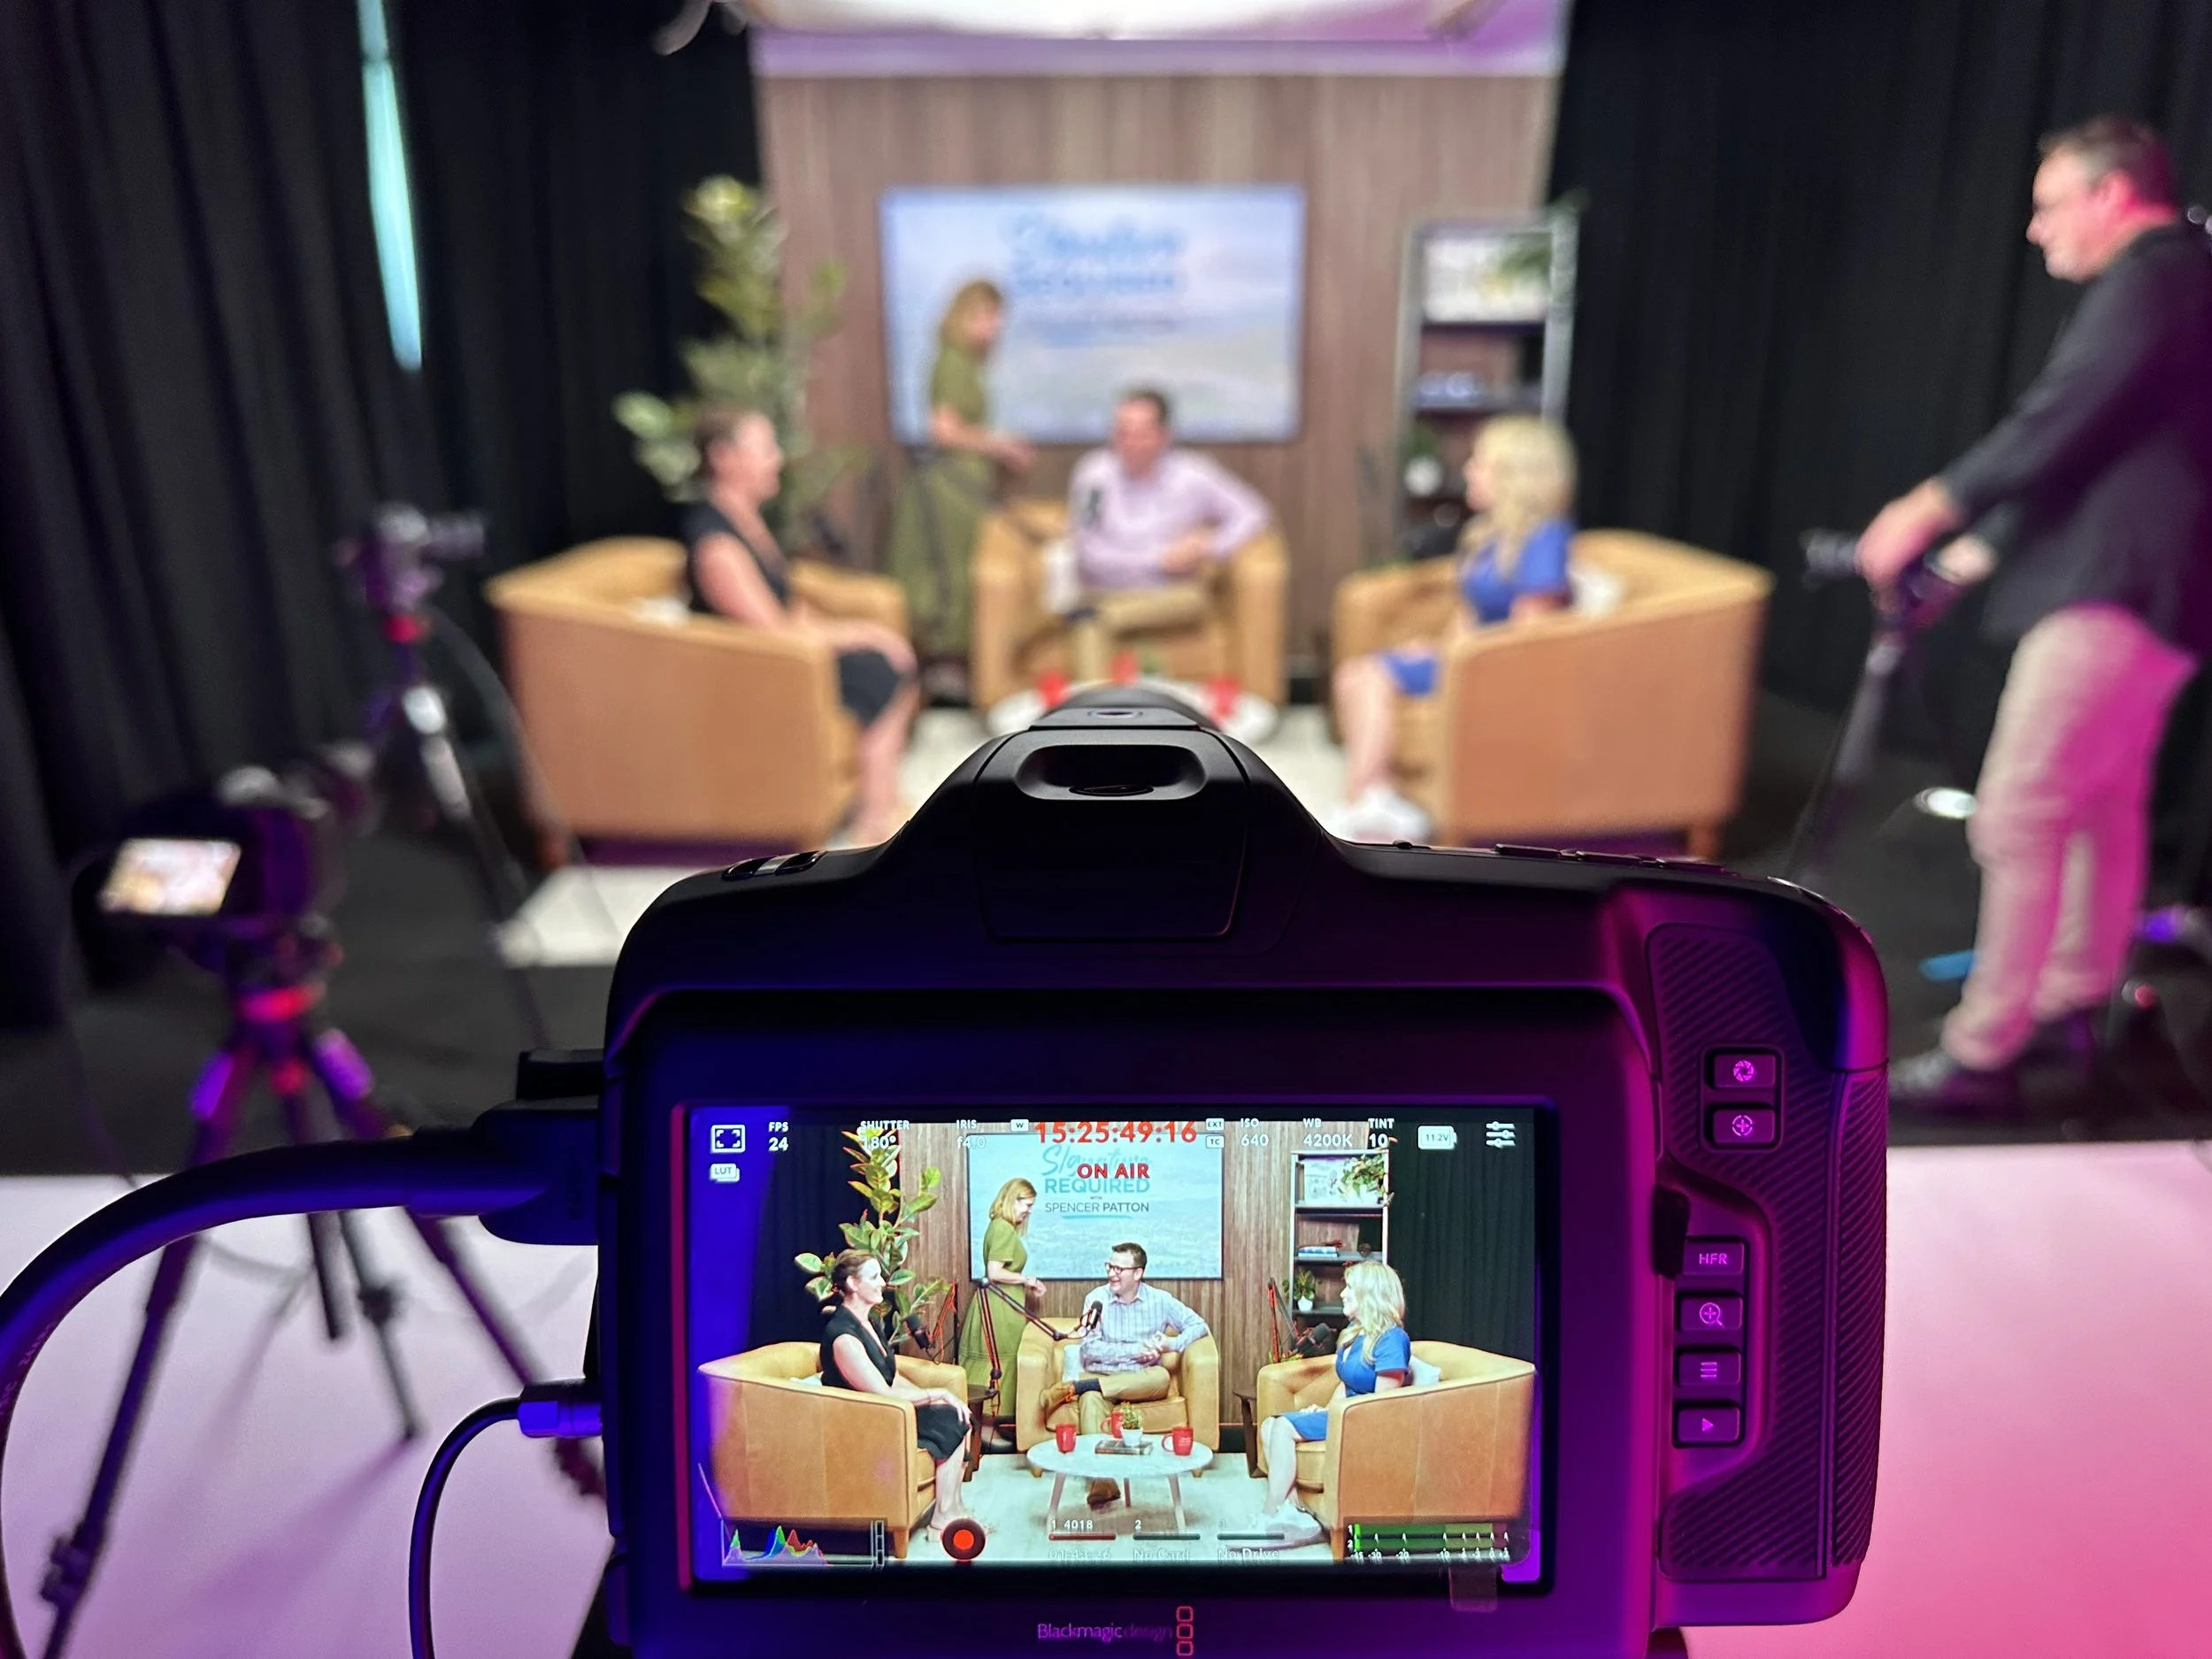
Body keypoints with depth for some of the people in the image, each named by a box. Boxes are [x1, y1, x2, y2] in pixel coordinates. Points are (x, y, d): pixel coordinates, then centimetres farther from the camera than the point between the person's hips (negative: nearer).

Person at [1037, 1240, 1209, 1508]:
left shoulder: (1159, 1300, 3)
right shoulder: (1097, 1299, 0)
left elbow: (1198, 1325, 3)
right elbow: (1089, 1348, -9)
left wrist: (1172, 1344, -16)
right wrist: (1135, 1350, -17)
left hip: (1142, 1380, 1)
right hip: (1101, 1375, -1)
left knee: (1161, 1377, -35)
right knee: (1091, 1399, -37)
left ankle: (1072, 1388, -34)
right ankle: (1102, 1481, -50)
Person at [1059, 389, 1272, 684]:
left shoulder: (1192, 476, -3)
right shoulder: (1093, 474, -6)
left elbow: (1251, 513, 2)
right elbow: (1088, 552, -10)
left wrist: (1210, 549, -16)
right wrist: (1161, 558, -13)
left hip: (1175, 596, 0)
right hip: (1104, 591, 0)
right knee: (1086, 625, -37)